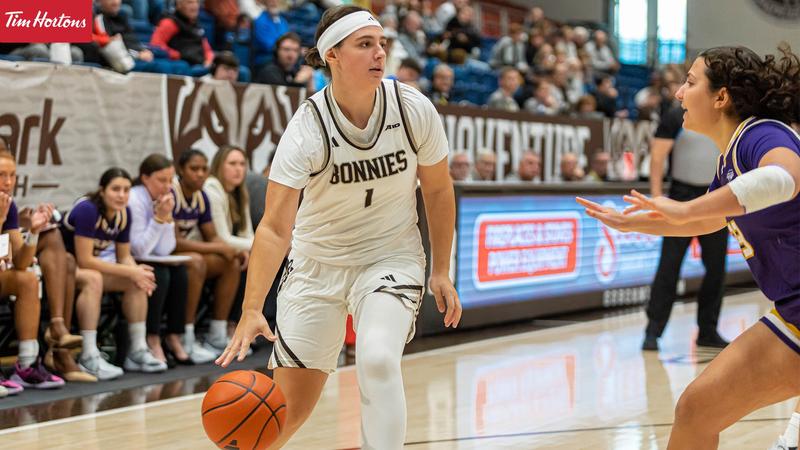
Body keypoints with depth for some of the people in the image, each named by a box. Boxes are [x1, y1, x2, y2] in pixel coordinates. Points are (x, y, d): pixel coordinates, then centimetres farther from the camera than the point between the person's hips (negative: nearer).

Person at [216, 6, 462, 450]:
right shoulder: (308, 129, -22)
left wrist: (441, 273, 2)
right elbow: (275, 227, -28)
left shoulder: (415, 110, -15)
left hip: (391, 258, 1)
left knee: (377, 360, -30)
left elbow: (437, 190, 1)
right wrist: (251, 310, -38)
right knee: (288, 408, 5)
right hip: (317, 263, 0)